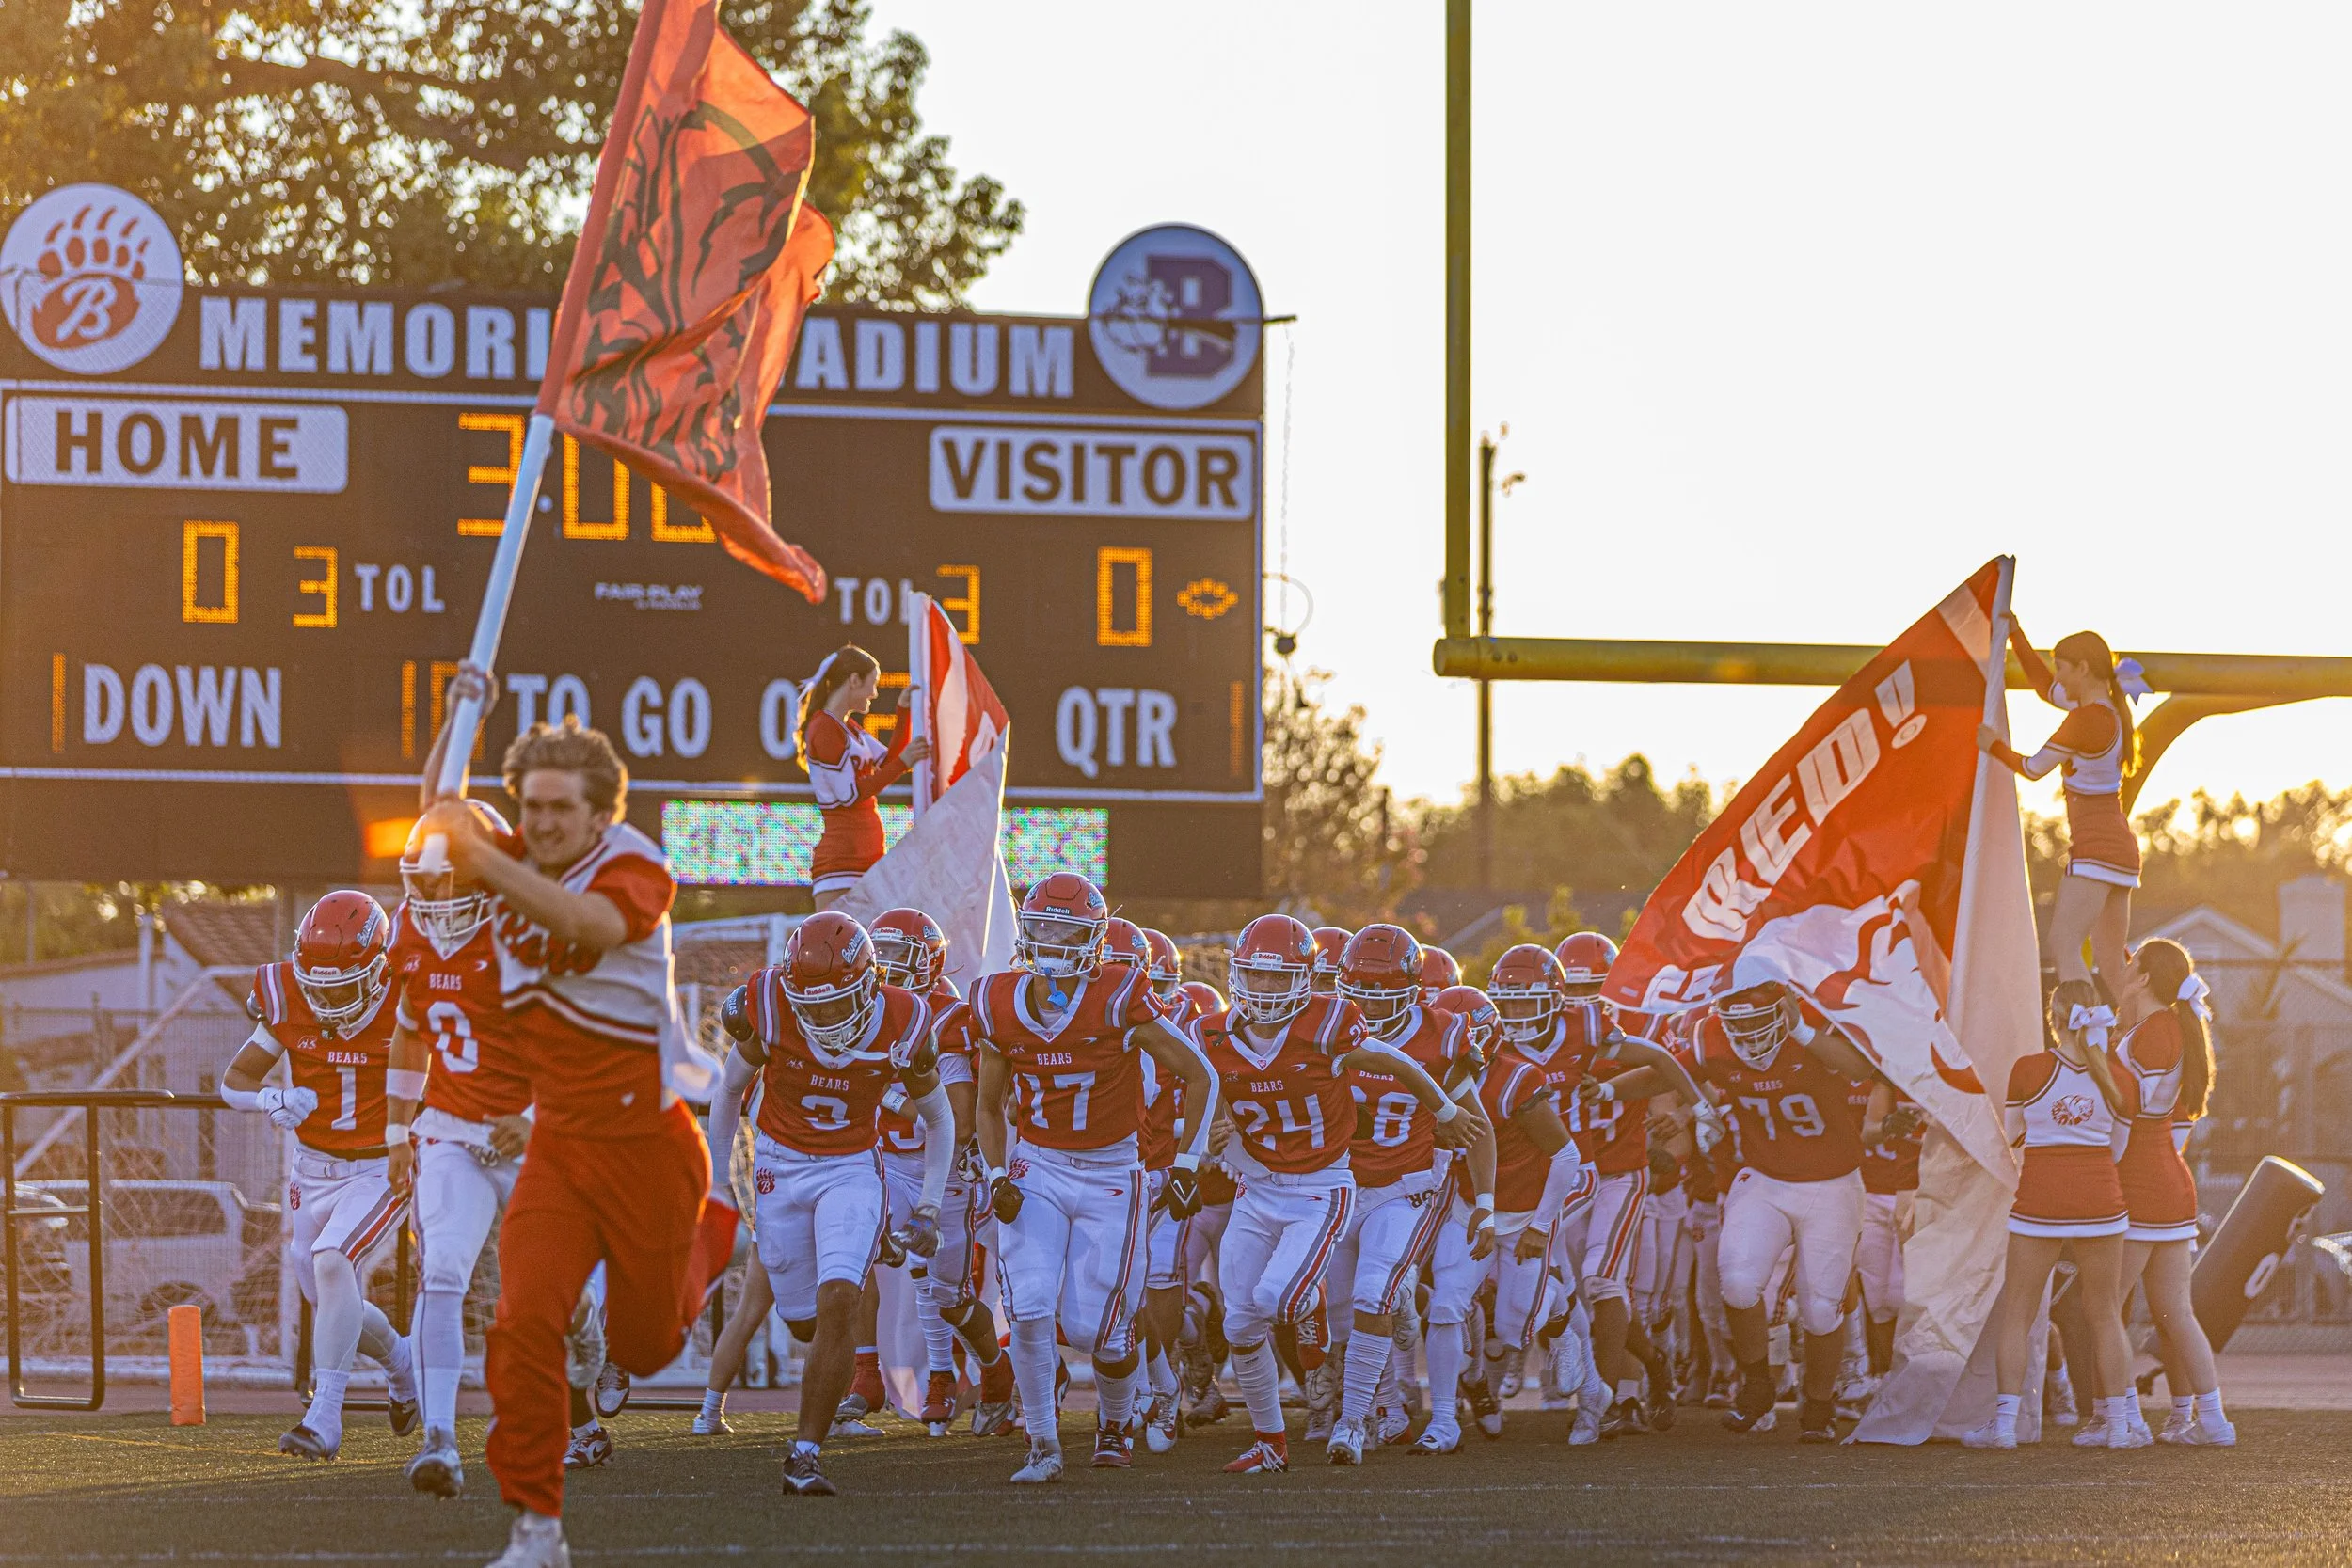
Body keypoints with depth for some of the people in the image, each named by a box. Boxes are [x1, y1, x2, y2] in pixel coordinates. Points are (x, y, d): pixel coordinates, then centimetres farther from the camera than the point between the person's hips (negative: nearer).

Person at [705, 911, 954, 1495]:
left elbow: (938, 1120, 1)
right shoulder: (768, 1009, -19)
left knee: (838, 1304, -20)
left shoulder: (902, 1025, -18)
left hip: (853, 1170, -1)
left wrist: (929, 1210, 0)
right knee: (805, 1322, 5)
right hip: (780, 1165, 1)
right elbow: (730, 1092, 1)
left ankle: (806, 1453, -15)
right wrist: (716, 1179, 3)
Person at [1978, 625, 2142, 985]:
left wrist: (1995, 747, 13)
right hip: (2120, 849, 10)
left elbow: (2034, 768, -5)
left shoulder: (2085, 719, -16)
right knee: (2109, 961, 8)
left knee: (2063, 946, -17)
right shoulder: (2112, 708, 11)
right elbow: (2046, 689, 27)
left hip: (2095, 849, -10)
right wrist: (2015, 634, 26)